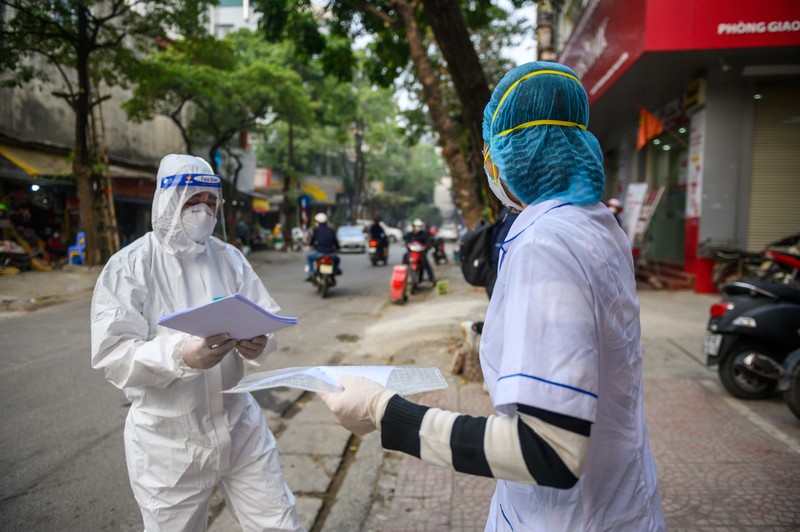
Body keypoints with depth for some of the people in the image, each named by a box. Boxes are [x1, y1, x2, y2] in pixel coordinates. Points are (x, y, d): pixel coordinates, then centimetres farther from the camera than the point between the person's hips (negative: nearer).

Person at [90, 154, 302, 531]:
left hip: (238, 424, 3)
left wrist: (259, 342, -21)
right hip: (167, 440, -3)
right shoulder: (129, 267, -9)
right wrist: (180, 355, -33)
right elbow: (111, 355, -16)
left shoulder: (229, 258, 4)